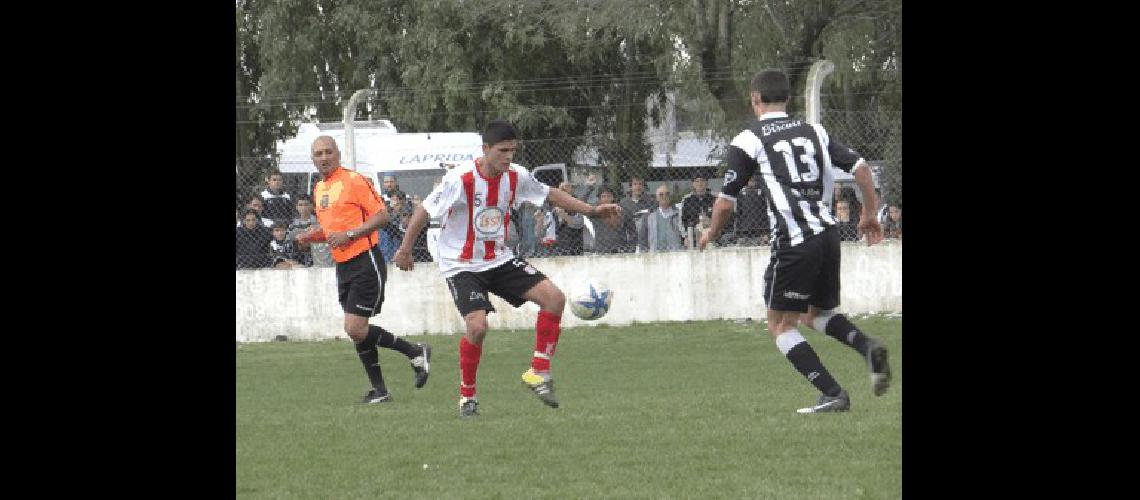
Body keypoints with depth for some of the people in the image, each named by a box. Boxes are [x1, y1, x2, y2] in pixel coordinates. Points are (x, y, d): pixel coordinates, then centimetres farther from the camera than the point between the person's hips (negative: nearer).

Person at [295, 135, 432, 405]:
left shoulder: (354, 180, -10)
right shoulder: (319, 189, 16)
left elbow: (382, 215, -12)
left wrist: (349, 234, -20)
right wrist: (312, 236, 6)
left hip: (365, 261, -8)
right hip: (343, 266, 8)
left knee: (355, 329, -15)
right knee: (357, 331, 6)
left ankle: (415, 352, 1)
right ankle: (379, 389, 15)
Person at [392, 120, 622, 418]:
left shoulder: (516, 176, -6)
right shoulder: (460, 180, -22)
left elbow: (550, 194, 12)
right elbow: (425, 211, -11)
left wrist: (592, 210, 6)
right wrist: (405, 249, -6)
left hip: (500, 260, 5)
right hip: (463, 266, -5)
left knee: (554, 297, -11)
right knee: (477, 326, -25)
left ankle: (538, 373, 0)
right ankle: (467, 395, -3)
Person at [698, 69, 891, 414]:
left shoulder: (748, 140, -1)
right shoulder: (814, 132, 15)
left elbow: (725, 202, 1)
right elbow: (860, 168, 9)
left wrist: (711, 233, 20)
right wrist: (869, 214, 22)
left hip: (794, 242, -6)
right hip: (828, 234, 6)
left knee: (780, 324, 6)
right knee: (818, 314, 24)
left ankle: (832, 394, -6)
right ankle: (868, 347, -5)